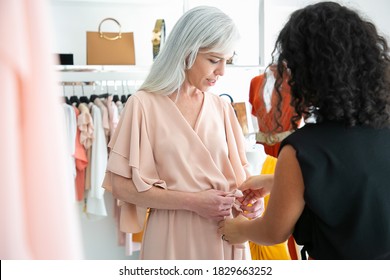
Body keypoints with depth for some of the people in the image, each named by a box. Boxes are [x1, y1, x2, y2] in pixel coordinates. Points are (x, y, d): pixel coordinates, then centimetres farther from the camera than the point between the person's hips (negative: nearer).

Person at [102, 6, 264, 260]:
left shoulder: (221, 107, 3)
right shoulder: (144, 105, -10)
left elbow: (235, 167, 11)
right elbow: (122, 186, -11)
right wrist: (193, 201, -17)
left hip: (224, 234, 4)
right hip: (174, 238, -4)